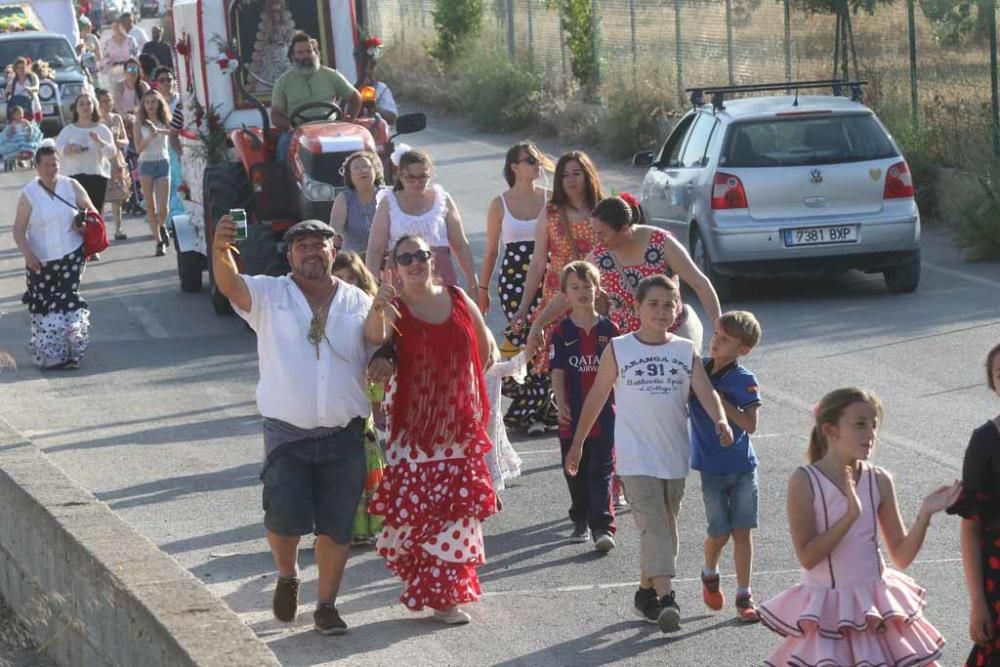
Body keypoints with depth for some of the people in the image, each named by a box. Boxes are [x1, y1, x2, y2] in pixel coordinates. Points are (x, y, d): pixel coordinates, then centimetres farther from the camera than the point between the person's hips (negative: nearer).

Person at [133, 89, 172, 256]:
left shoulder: (164, 122, 5)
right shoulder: (139, 123, 2)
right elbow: (138, 148, -4)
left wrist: (158, 130, -35)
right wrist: (150, 137, -20)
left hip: (163, 163, 0)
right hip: (146, 163, 0)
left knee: (163, 207, -4)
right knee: (150, 206, -2)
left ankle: (162, 226, 29)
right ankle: (159, 241, 1)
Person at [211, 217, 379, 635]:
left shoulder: (359, 303, 9)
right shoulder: (270, 296, 1)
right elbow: (230, 285, -19)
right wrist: (220, 252, -40)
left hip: (344, 435, 2)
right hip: (287, 435, -2)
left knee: (337, 525, 5)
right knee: (285, 517, -11)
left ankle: (326, 605, 20)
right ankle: (286, 575, 20)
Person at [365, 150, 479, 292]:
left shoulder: (442, 200, 8)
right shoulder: (388, 204, 6)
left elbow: (461, 246, 12)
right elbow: (375, 250, 5)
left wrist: (473, 283, 10)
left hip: (441, 278, 0)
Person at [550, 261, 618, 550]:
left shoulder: (608, 329, 1)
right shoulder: (562, 333, -1)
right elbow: (557, 371, -5)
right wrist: (561, 404, -17)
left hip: (604, 413, -1)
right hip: (573, 415, 1)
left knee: (601, 471, -6)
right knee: (576, 471, 13)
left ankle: (603, 526, -10)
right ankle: (581, 521, 28)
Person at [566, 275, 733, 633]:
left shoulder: (686, 351, 4)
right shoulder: (618, 350, -1)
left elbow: (706, 391, -8)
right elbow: (596, 398, 6)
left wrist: (720, 420, -28)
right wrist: (577, 444, 10)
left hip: (675, 455, 4)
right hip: (636, 456, -4)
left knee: (666, 527, 12)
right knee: (653, 524, -15)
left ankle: (646, 590, 26)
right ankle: (666, 596, -24)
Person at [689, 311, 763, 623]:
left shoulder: (745, 381, -10)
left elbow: (750, 424, -18)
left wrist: (719, 400, -21)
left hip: (742, 467, -2)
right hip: (711, 467, 2)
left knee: (742, 532, 1)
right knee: (719, 534, 1)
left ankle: (744, 596, 11)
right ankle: (709, 574, 31)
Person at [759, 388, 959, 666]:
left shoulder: (879, 481, -2)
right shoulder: (804, 482, -12)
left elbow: (902, 556, 2)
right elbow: (807, 556, -18)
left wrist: (925, 514, -13)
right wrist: (850, 515, -26)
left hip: (875, 609, 4)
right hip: (828, 611, -3)